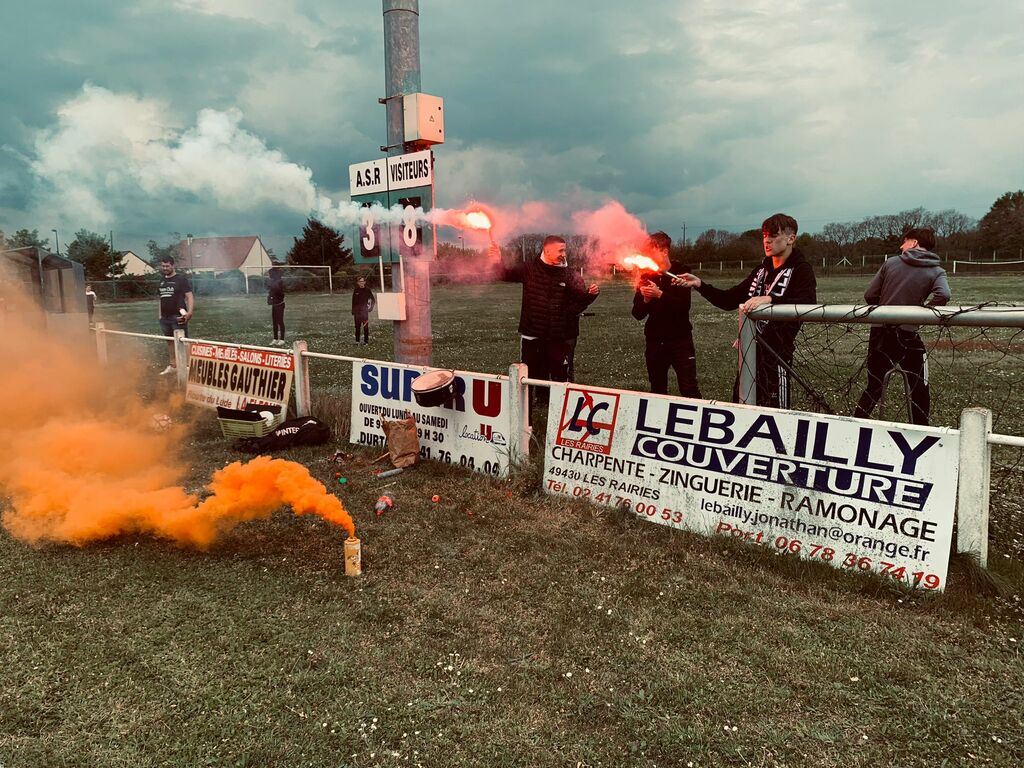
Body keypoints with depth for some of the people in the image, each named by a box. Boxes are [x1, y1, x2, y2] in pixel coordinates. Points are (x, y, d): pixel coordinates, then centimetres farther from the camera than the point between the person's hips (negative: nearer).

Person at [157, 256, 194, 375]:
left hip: (178, 317, -7)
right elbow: (161, 298, 21)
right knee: (170, 341, 12)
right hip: (165, 317, 7)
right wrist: (160, 314, 16)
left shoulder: (181, 279, -6)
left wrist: (190, 312, -26)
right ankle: (172, 365, 19)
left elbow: (189, 296, -12)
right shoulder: (162, 280, 14)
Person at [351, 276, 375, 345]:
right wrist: (353, 313, 6)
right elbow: (353, 302, 8)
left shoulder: (367, 290, -1)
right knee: (357, 327, 5)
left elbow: (373, 300, 5)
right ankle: (357, 341, 12)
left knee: (366, 326, 0)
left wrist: (370, 308, -5)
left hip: (364, 311, -2)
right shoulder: (356, 291, 4)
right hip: (357, 312, 2)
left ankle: (366, 340, 7)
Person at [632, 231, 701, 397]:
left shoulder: (681, 272, -2)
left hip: (680, 340, -3)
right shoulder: (646, 276, 6)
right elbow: (638, 314, 3)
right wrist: (645, 299, -16)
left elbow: (684, 306, -14)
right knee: (657, 390, 9)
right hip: (654, 342, 4)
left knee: (689, 390, -7)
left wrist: (660, 294, -23)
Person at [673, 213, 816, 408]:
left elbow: (808, 304, -24)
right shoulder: (761, 270, 16)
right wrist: (700, 284, 1)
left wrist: (769, 299, -37)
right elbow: (729, 300, 15)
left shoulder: (801, 269, -5)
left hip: (777, 351, -7)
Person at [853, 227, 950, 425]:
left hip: (879, 333, 3)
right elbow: (943, 295, -20)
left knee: (874, 386, 16)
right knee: (919, 391, 10)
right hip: (907, 335, -3)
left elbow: (870, 295, 2)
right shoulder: (936, 271, 1)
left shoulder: (891, 262, 4)